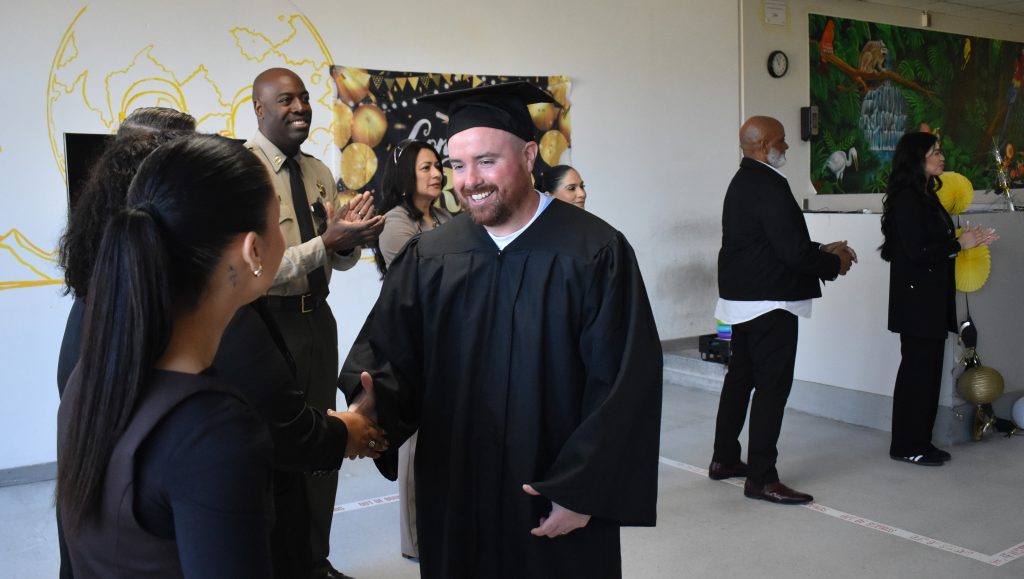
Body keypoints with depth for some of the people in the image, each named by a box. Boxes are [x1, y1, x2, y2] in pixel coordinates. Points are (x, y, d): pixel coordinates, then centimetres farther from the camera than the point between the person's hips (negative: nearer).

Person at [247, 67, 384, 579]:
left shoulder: (320, 173, 7)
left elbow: (342, 259, 7)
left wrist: (349, 240, -16)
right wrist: (327, 242, -31)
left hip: (317, 317, 7)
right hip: (266, 321, -7)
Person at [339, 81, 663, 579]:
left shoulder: (596, 253, -11)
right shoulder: (428, 258, -1)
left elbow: (625, 384, -12)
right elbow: (387, 352, 0)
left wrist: (582, 490, -14)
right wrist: (371, 405, -21)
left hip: (558, 504, -3)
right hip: (453, 498, 3)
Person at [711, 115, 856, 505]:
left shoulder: (741, 182, 13)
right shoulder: (769, 185, -19)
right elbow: (791, 250, -22)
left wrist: (822, 251, 14)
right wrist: (834, 263, -5)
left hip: (741, 298, 10)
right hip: (770, 302, -10)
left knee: (740, 377, 17)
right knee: (772, 385, -5)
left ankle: (724, 459, 27)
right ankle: (761, 478, 0)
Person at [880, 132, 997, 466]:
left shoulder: (925, 196, 14)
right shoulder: (906, 199, -14)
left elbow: (933, 244, 13)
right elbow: (916, 252, -20)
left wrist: (966, 239, 3)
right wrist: (959, 244, -11)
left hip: (932, 299, 9)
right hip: (915, 297, -9)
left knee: (928, 369, 12)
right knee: (917, 369, -3)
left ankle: (921, 442, 21)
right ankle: (906, 446, 8)